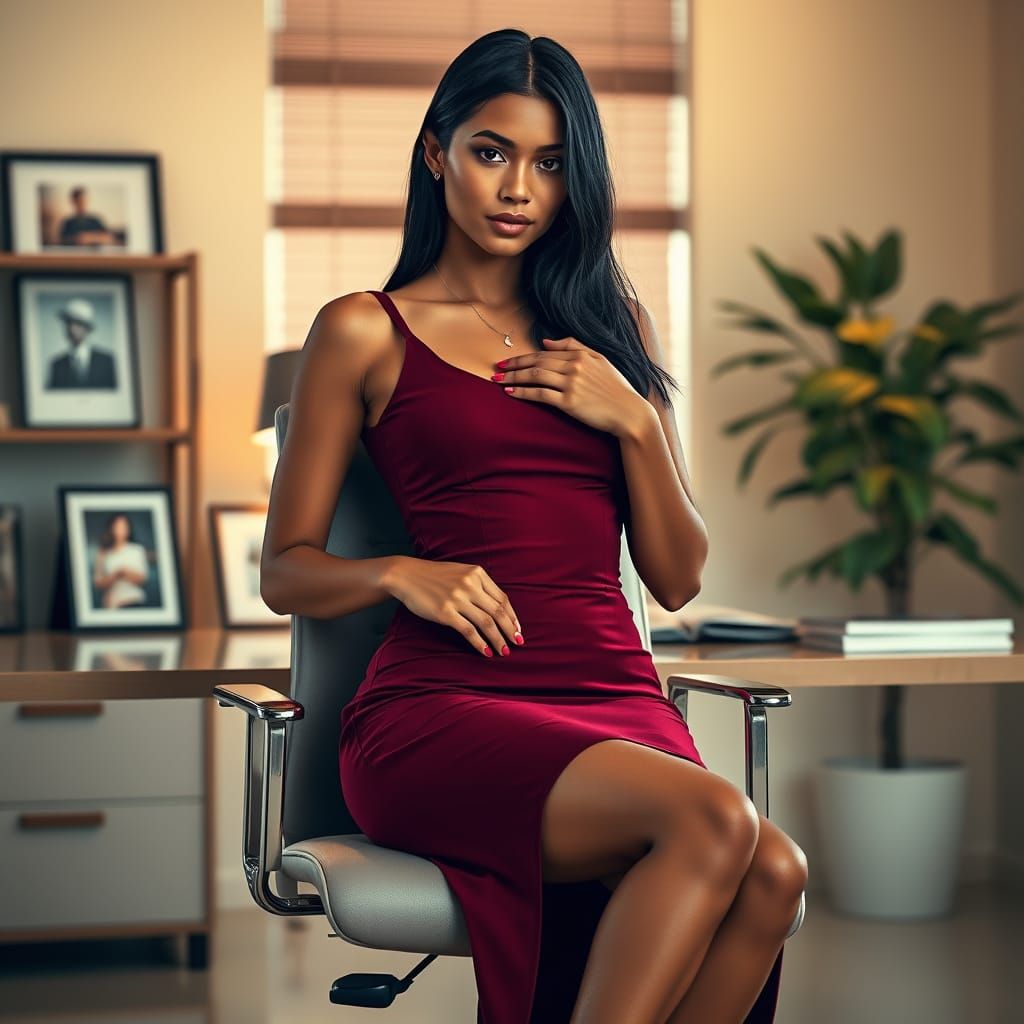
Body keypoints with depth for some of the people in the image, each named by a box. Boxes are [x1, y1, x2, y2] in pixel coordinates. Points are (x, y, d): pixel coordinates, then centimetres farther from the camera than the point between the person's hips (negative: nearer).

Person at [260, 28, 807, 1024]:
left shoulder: (613, 328, 22)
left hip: (614, 693, 4)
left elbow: (678, 577, 17)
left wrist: (633, 420, 1)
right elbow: (285, 572, 9)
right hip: (439, 706, -4)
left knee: (771, 873, -30)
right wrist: (402, 574, -11)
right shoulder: (364, 333, 10)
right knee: (714, 818, -33)